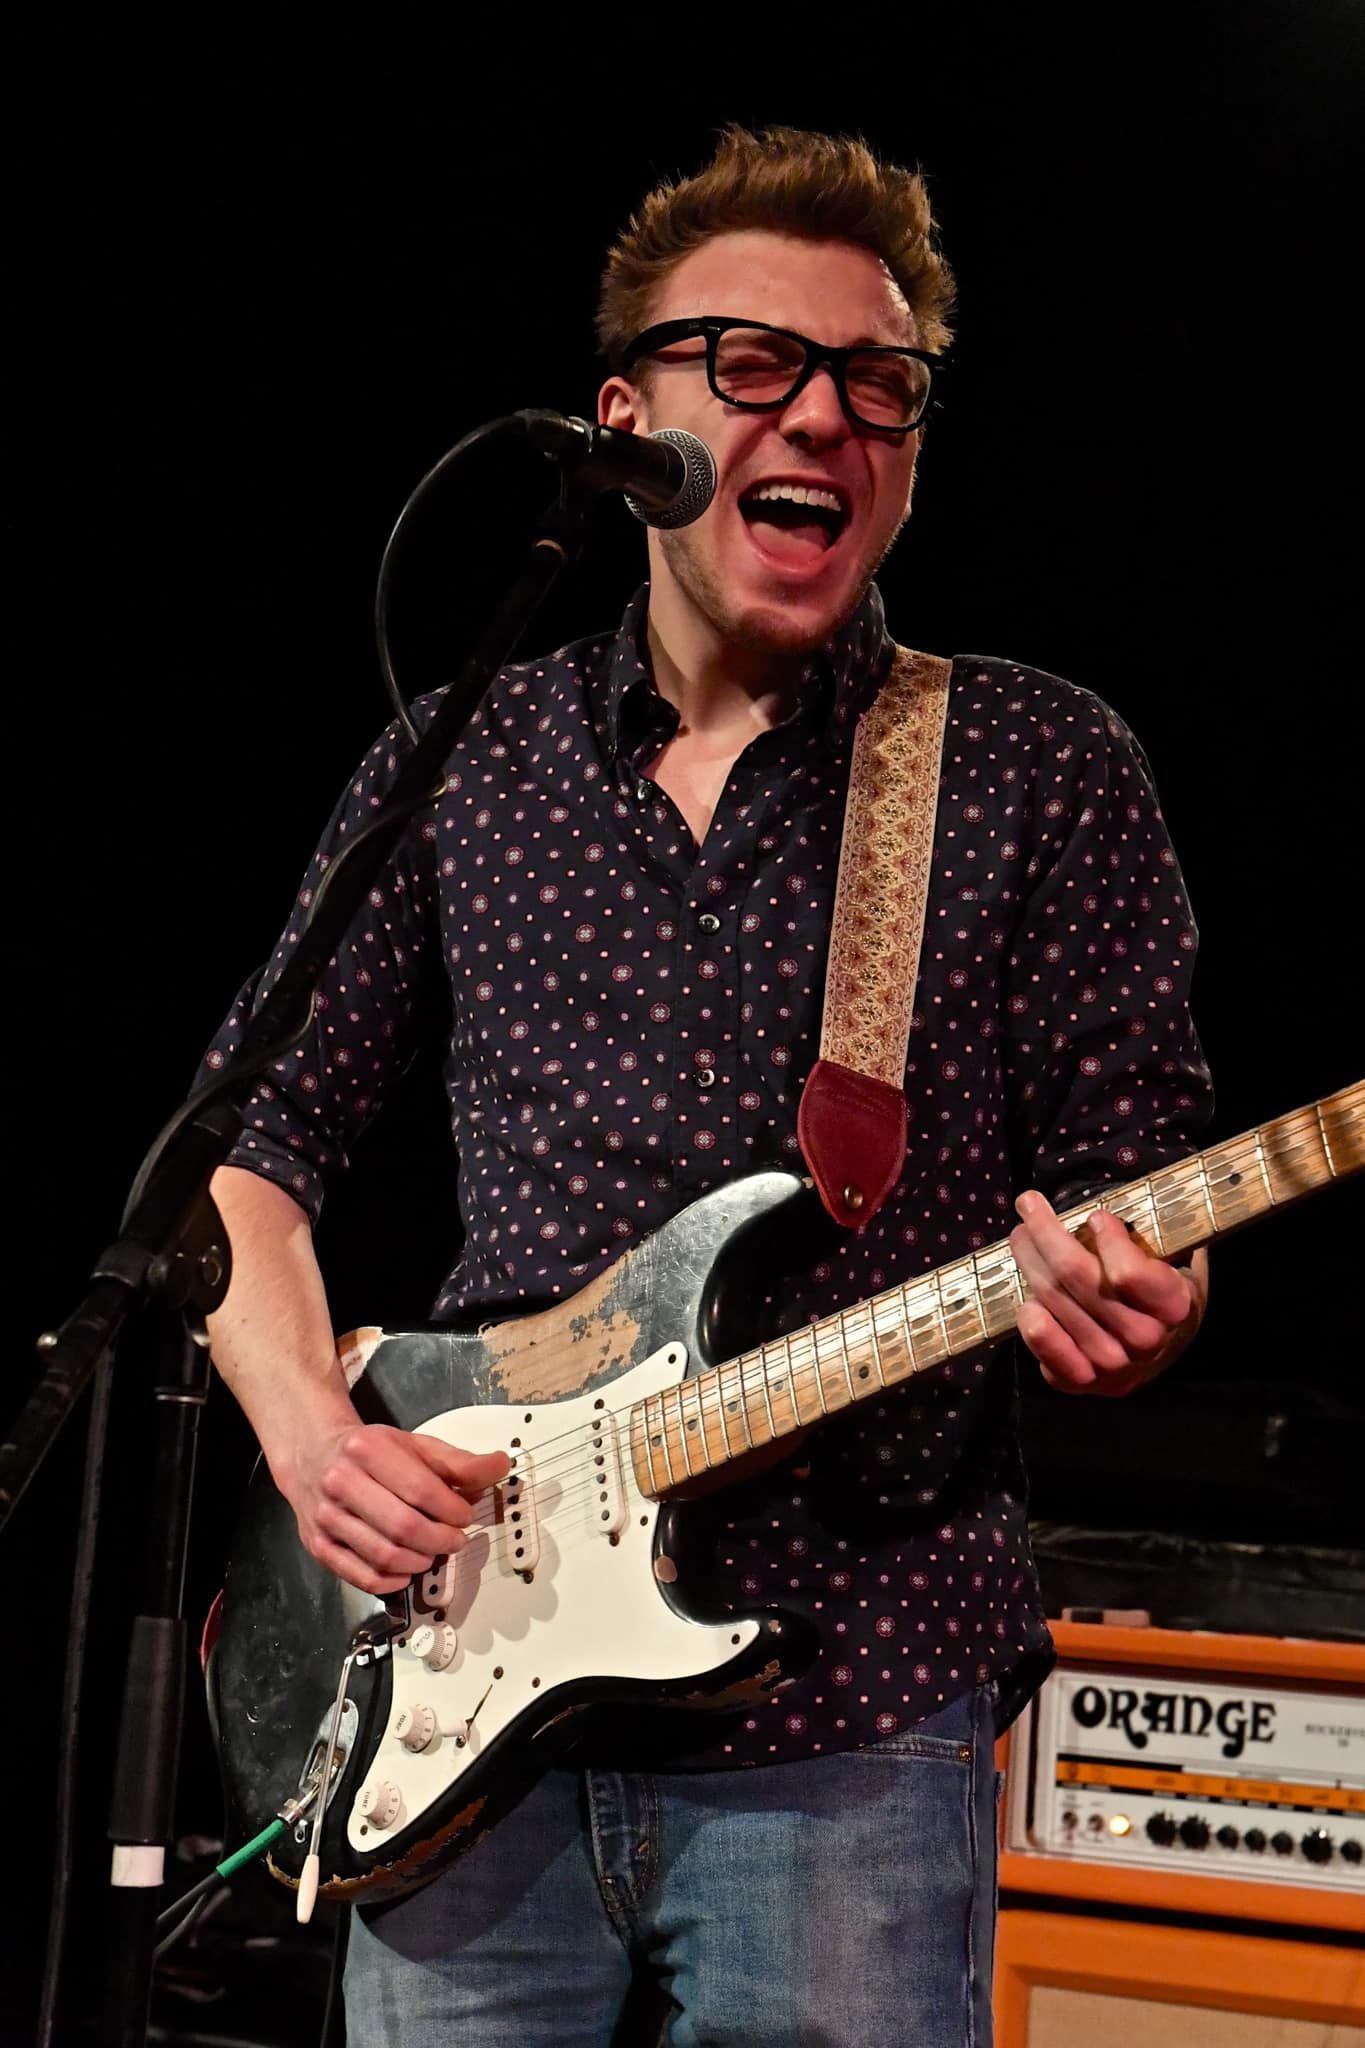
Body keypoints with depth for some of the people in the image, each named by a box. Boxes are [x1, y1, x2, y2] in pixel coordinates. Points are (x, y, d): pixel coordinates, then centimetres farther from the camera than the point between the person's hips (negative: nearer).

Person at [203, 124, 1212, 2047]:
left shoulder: (1042, 770, 1)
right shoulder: (465, 766, 8)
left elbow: (1133, 1178, 1)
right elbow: (255, 1132, 13)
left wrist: (1117, 1303, -23)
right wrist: (304, 1420, -4)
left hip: (846, 1735, -2)